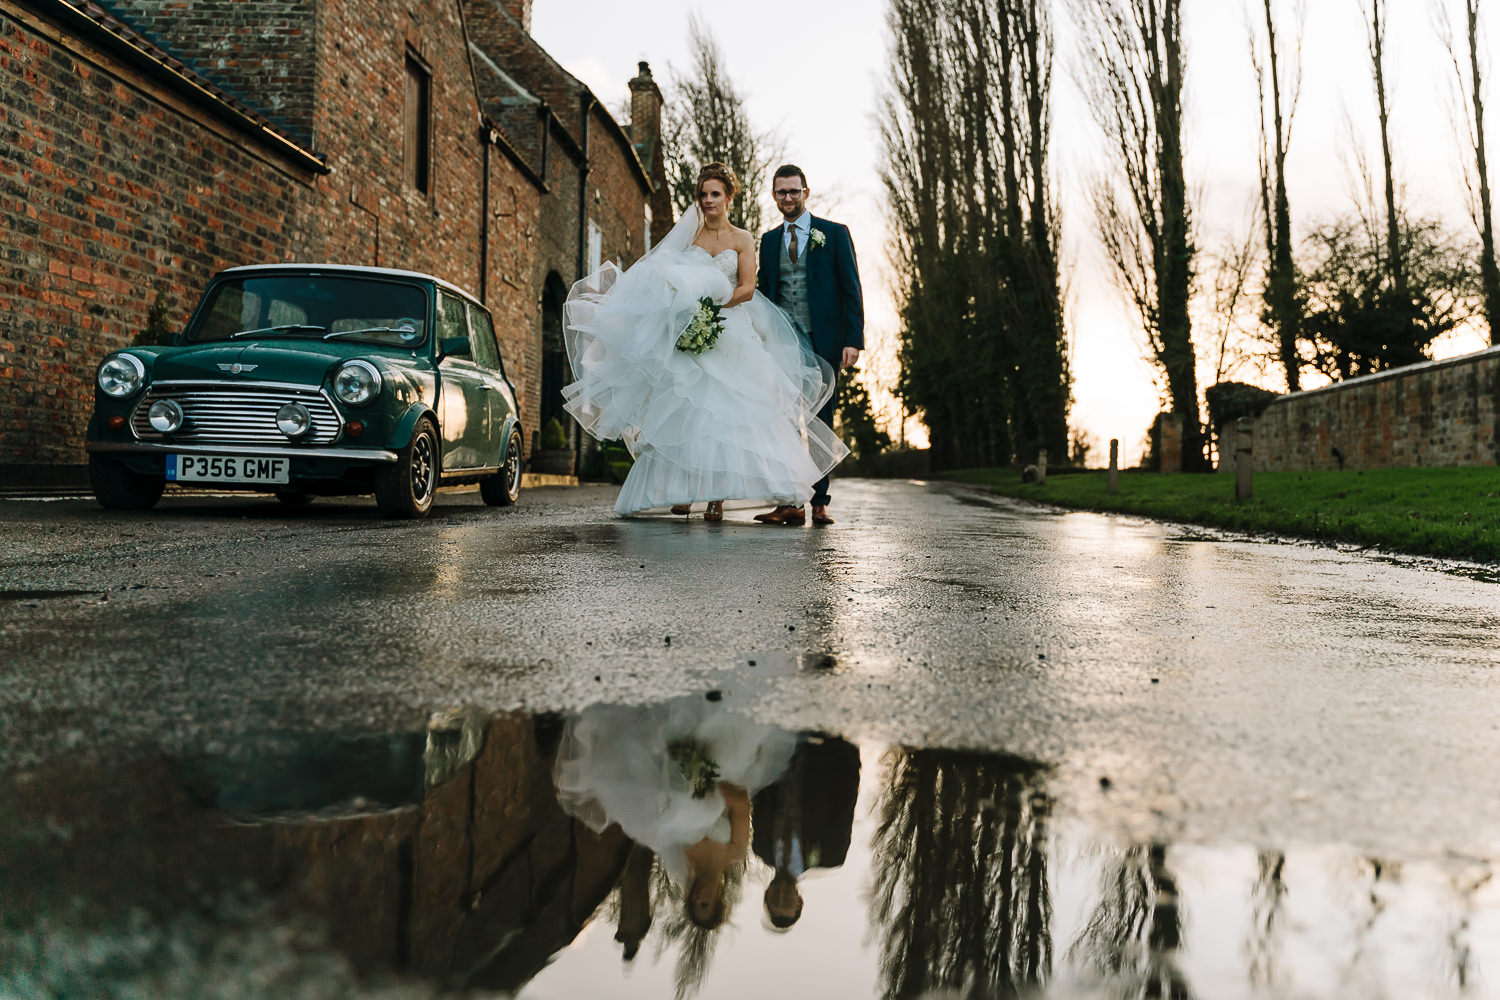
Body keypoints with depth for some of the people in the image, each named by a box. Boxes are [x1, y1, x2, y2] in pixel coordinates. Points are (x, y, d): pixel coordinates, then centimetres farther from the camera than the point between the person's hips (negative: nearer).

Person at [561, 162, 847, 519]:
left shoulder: (742, 239, 8)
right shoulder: (687, 236, 13)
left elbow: (747, 289, -2)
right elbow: (667, 279, 8)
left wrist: (711, 306, -15)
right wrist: (687, 308, -13)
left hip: (729, 336, -1)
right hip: (690, 335, 2)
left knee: (722, 411, -11)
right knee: (685, 409, -8)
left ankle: (717, 495, -11)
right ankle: (682, 490, -5)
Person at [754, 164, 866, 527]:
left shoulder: (835, 233, 5)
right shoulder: (769, 240, 15)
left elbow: (852, 290, 0)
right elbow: (765, 293, 17)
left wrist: (853, 339, -10)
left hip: (823, 342, -2)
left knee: (821, 422, 2)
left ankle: (819, 503, 8)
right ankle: (789, 503, -5)